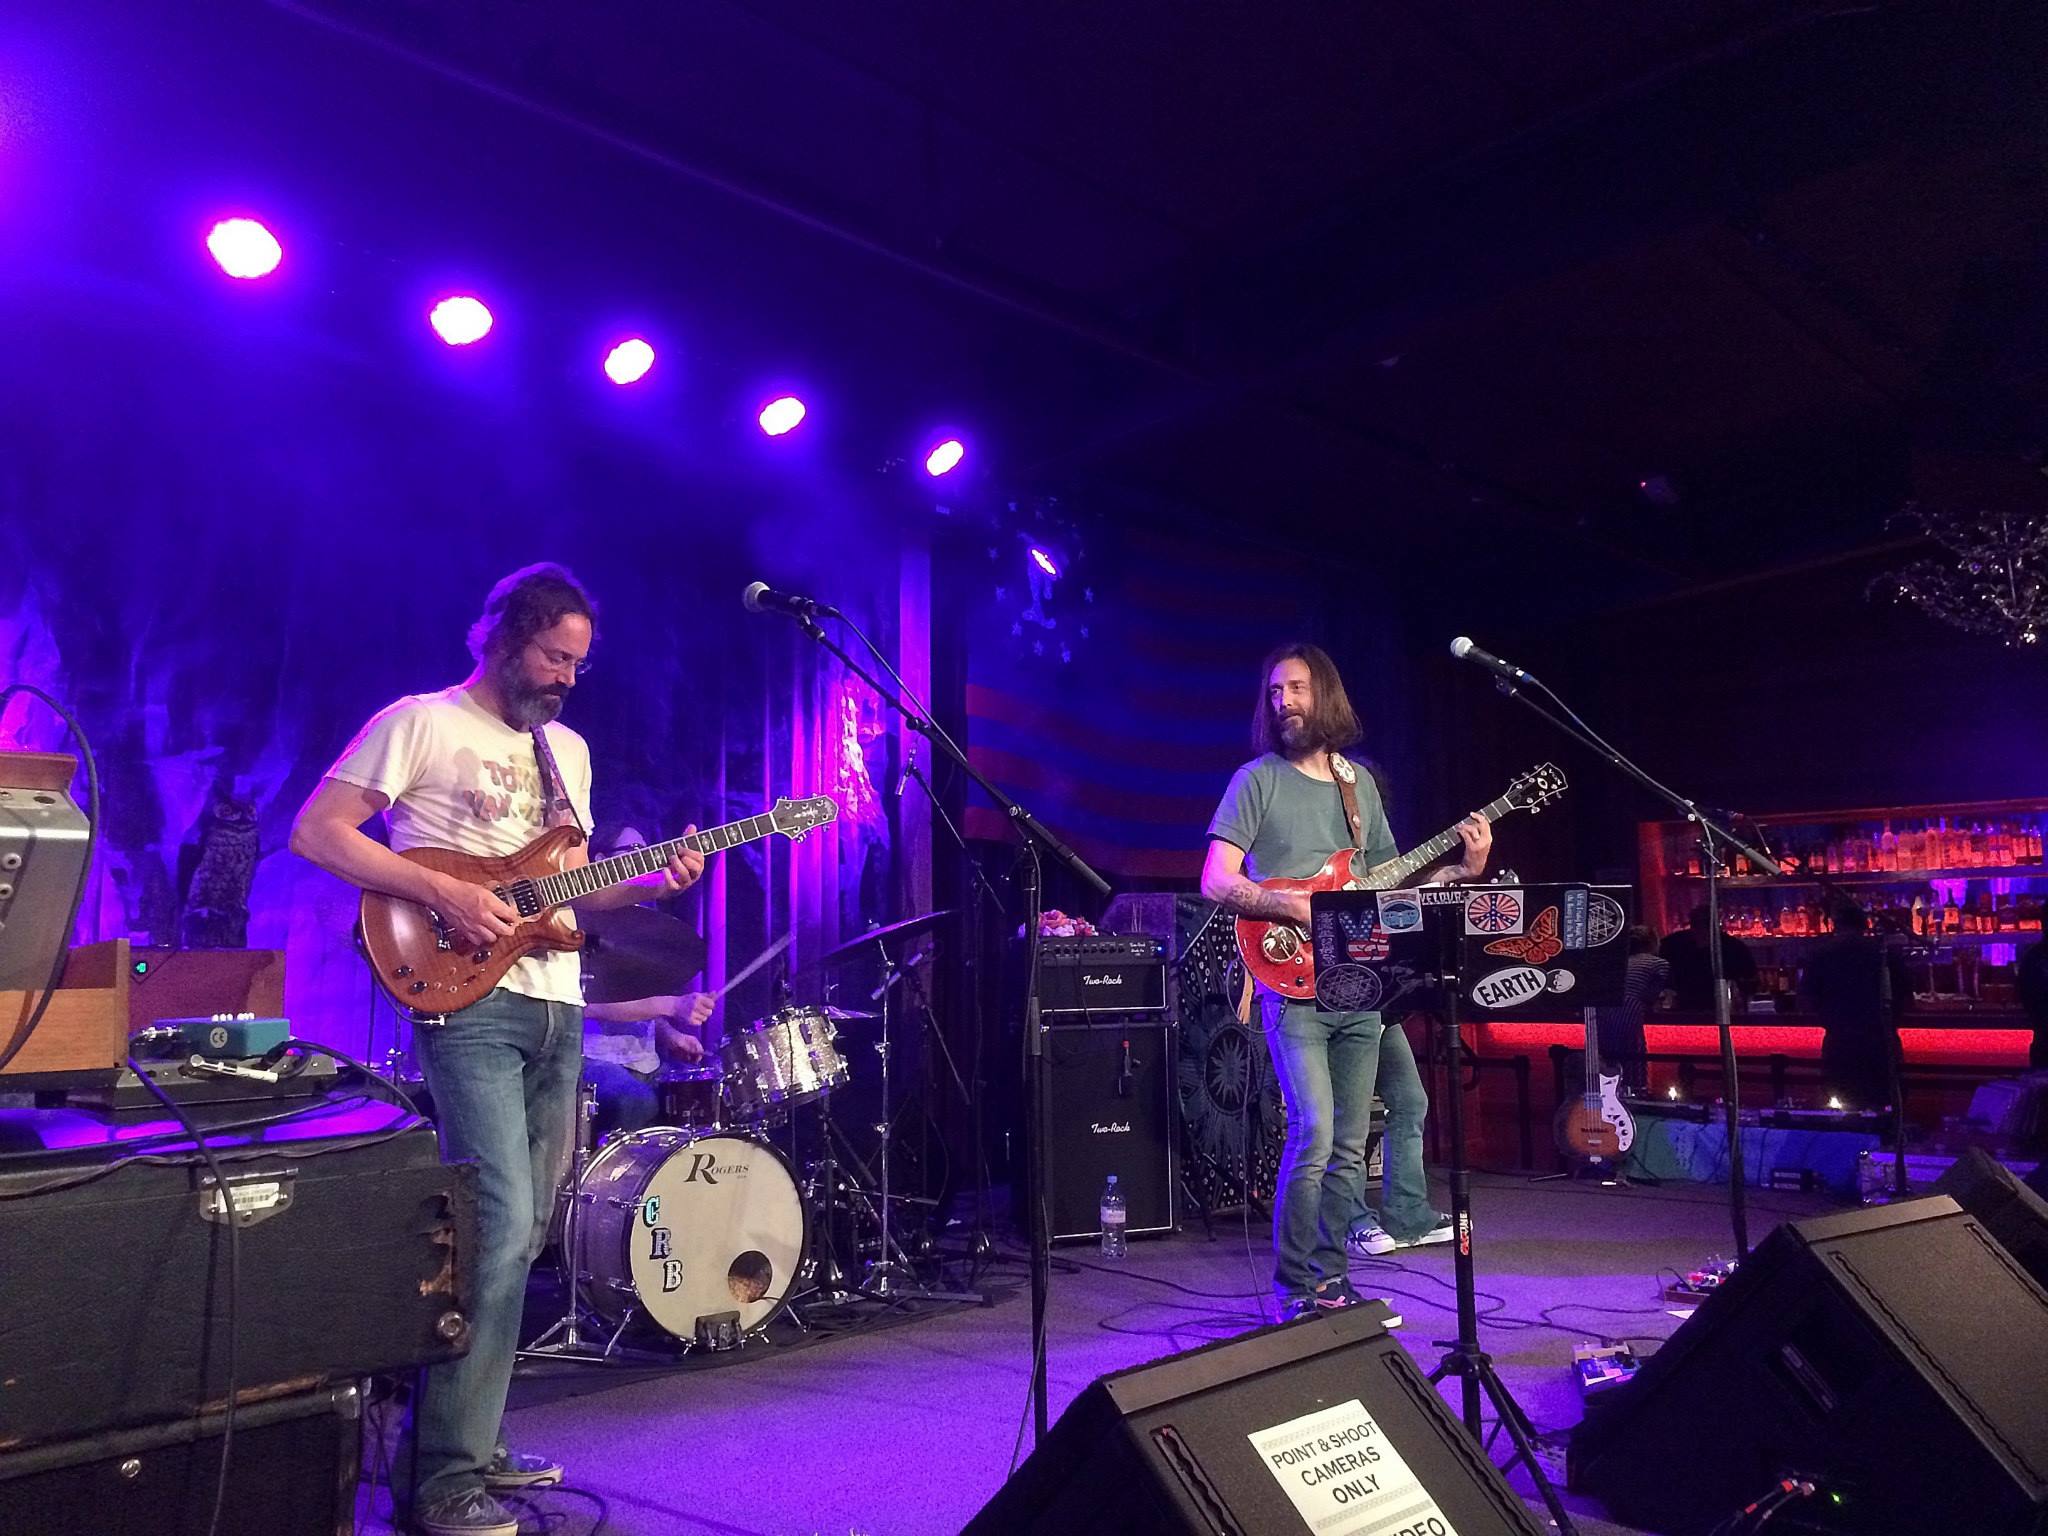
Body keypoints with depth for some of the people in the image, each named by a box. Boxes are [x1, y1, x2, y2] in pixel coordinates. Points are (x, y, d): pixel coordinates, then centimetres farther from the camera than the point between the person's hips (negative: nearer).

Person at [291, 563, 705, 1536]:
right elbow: (316, 832, -9)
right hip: (469, 1004, -7)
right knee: (501, 1225, -15)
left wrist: (650, 883, 2)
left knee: (525, 1231, 10)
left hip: (556, 1004, 8)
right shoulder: (419, 723, -2)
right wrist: (443, 894, -18)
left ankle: (470, 1444, 23)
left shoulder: (568, 749, 19)